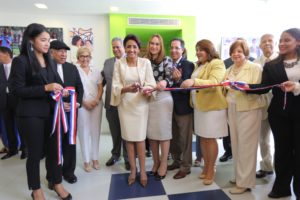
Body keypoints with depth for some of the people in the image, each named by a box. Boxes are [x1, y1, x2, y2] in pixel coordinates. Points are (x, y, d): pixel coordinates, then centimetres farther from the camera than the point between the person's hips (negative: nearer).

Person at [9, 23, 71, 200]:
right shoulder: (21, 61, -8)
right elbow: (17, 90, -12)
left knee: (55, 148, 10)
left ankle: (58, 184, 29)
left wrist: (60, 91, -3)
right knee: (35, 152, 8)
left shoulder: (49, 61, 11)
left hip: (51, 111, 5)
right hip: (31, 114, -5)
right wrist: (45, 88, -19)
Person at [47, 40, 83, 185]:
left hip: (71, 110, 4)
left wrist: (78, 102, -4)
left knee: (70, 142, 11)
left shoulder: (72, 68, 11)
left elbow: (79, 87, 10)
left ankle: (69, 171, 28)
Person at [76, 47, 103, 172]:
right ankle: (86, 160, 14)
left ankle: (95, 159, 19)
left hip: (96, 104, 3)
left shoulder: (96, 71, 11)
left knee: (96, 131, 7)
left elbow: (100, 88, 9)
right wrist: (84, 102, -11)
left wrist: (96, 100, -8)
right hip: (82, 105, -3)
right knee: (84, 132, 3)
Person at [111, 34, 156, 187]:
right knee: (128, 137, 8)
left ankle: (142, 170, 18)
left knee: (140, 137, 1)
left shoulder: (145, 62, -3)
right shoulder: (119, 63, -1)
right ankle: (133, 170, 25)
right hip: (125, 104, 1)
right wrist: (127, 88, -24)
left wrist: (147, 90, -25)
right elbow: (115, 86, -5)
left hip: (140, 103, -1)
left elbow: (150, 83, -3)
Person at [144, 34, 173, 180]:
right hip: (148, 99, 4)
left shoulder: (166, 60, -2)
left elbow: (170, 79, -14)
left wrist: (164, 83, -35)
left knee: (163, 131, 3)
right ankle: (156, 162, 28)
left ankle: (163, 164, 18)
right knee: (151, 132, 10)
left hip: (163, 99, -4)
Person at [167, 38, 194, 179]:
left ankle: (185, 166, 21)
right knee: (173, 137, 18)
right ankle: (176, 161, 36)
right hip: (171, 105, 6)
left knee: (184, 138, 5)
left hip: (183, 106, -6)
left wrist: (178, 79, -35)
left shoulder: (188, 65, -10)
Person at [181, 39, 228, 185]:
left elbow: (213, 82, -26)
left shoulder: (217, 64, -9)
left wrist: (194, 81, -38)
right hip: (199, 106, 7)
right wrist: (187, 83, 7)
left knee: (210, 138, 1)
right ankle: (206, 167, 25)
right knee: (202, 138, 11)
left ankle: (211, 170, 16)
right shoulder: (198, 65, 16)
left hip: (213, 106, -7)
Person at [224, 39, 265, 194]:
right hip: (233, 109, 6)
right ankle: (239, 175, 29)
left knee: (246, 146, 0)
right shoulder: (229, 70, 14)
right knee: (235, 144, 12)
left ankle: (245, 182, 12)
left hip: (249, 109, -6)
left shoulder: (255, 68, -4)